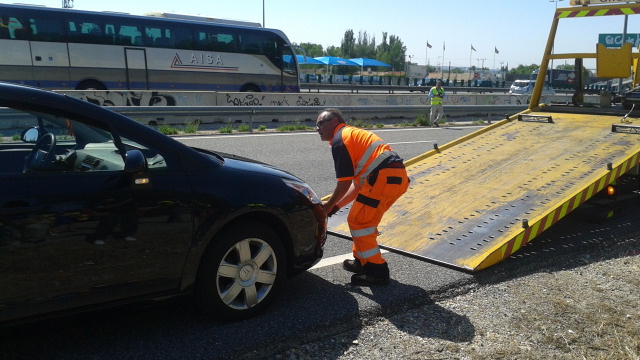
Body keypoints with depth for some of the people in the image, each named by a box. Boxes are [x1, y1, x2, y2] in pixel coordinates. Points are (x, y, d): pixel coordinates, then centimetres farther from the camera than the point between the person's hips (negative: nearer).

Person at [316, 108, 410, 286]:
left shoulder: (340, 139, -1)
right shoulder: (354, 134, 27)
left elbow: (344, 183, -5)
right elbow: (358, 183, 25)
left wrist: (328, 206, 9)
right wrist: (336, 206, 24)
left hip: (384, 178, -10)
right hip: (397, 177, 10)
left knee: (358, 222, 1)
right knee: (365, 220, 22)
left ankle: (377, 272, 7)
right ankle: (362, 261, 33)